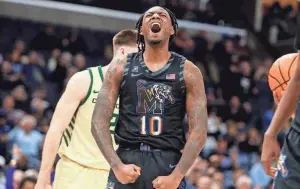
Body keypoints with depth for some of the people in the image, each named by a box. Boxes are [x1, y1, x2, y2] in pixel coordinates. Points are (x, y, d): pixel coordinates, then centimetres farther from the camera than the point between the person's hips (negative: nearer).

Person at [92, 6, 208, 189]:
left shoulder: (188, 71, 4)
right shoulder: (121, 66, 7)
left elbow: (199, 131, -1)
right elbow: (99, 121, 3)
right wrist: (117, 165, -11)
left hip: (168, 164, 0)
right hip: (127, 161, 1)